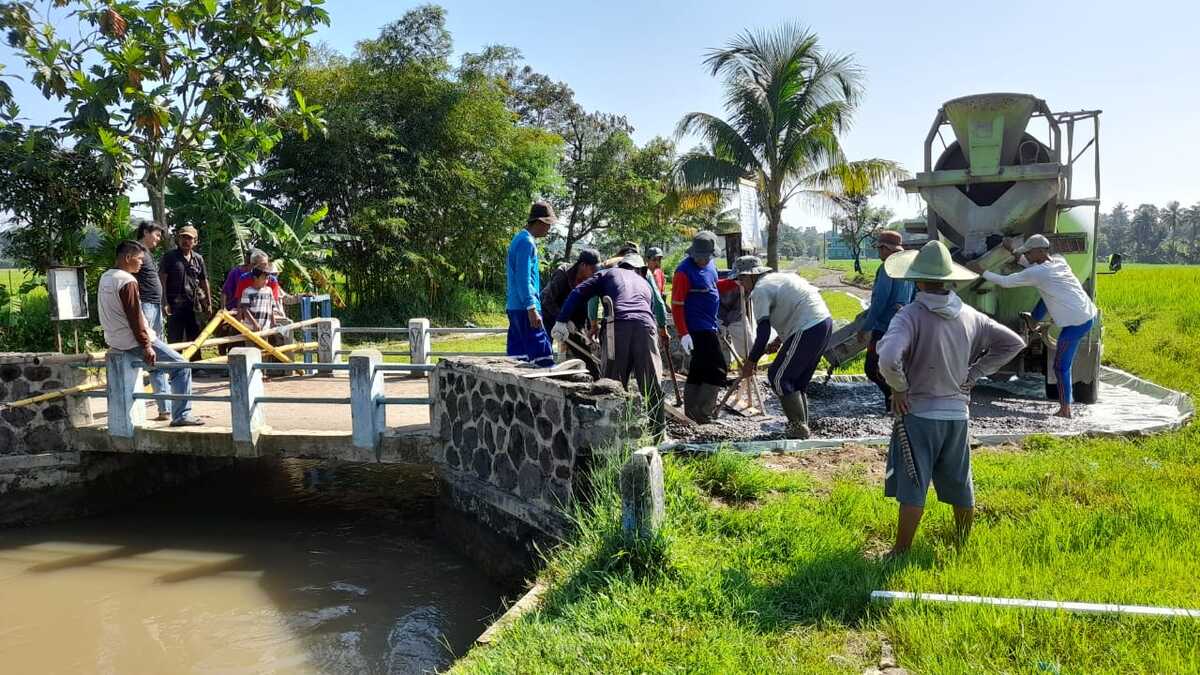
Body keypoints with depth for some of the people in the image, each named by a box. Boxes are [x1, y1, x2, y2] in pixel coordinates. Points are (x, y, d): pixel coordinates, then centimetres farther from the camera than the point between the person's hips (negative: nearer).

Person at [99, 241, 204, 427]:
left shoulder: (105, 277, 11)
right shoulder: (127, 281, -18)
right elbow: (134, 316, -21)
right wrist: (146, 346, -19)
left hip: (113, 341, 10)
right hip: (132, 342, -10)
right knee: (181, 366, -6)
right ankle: (181, 416, -9)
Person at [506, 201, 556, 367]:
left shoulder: (520, 238, 18)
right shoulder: (526, 242, -13)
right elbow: (523, 279, -20)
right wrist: (532, 308, -23)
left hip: (515, 307, 10)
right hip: (524, 308, -10)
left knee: (518, 355, 9)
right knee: (542, 353, -11)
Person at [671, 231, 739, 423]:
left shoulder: (710, 265, 10)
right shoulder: (684, 271, -16)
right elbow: (677, 304, -17)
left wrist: (735, 281, 14)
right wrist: (683, 334, -22)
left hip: (709, 326, 9)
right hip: (697, 328, -9)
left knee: (698, 370, 13)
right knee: (719, 369, -10)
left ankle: (692, 414, 21)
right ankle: (702, 412, -7)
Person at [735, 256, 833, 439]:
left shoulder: (760, 290, -8)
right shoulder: (780, 277, 21)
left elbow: (763, 332, -15)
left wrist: (751, 361, -8)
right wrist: (779, 342, 27)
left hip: (807, 331, -10)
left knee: (778, 377, -1)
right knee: (799, 380, 19)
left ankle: (799, 427, -1)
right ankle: (801, 427, 23)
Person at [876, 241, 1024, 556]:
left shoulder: (911, 315, -20)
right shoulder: (969, 316, -1)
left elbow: (888, 358, -35)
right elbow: (1013, 342, 9)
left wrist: (899, 388, -16)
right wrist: (973, 375, 8)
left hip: (918, 413, -5)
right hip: (957, 413, 6)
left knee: (912, 489, 3)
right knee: (960, 486, 19)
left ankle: (901, 552, 12)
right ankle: (964, 546, 36)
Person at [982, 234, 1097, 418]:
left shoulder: (1036, 273, -14)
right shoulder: (1059, 261, 9)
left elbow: (1005, 282, -8)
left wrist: (982, 272, 3)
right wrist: (1013, 251, 28)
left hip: (1077, 323, -8)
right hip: (1089, 313, 9)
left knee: (1061, 367, 0)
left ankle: (1065, 410, 3)